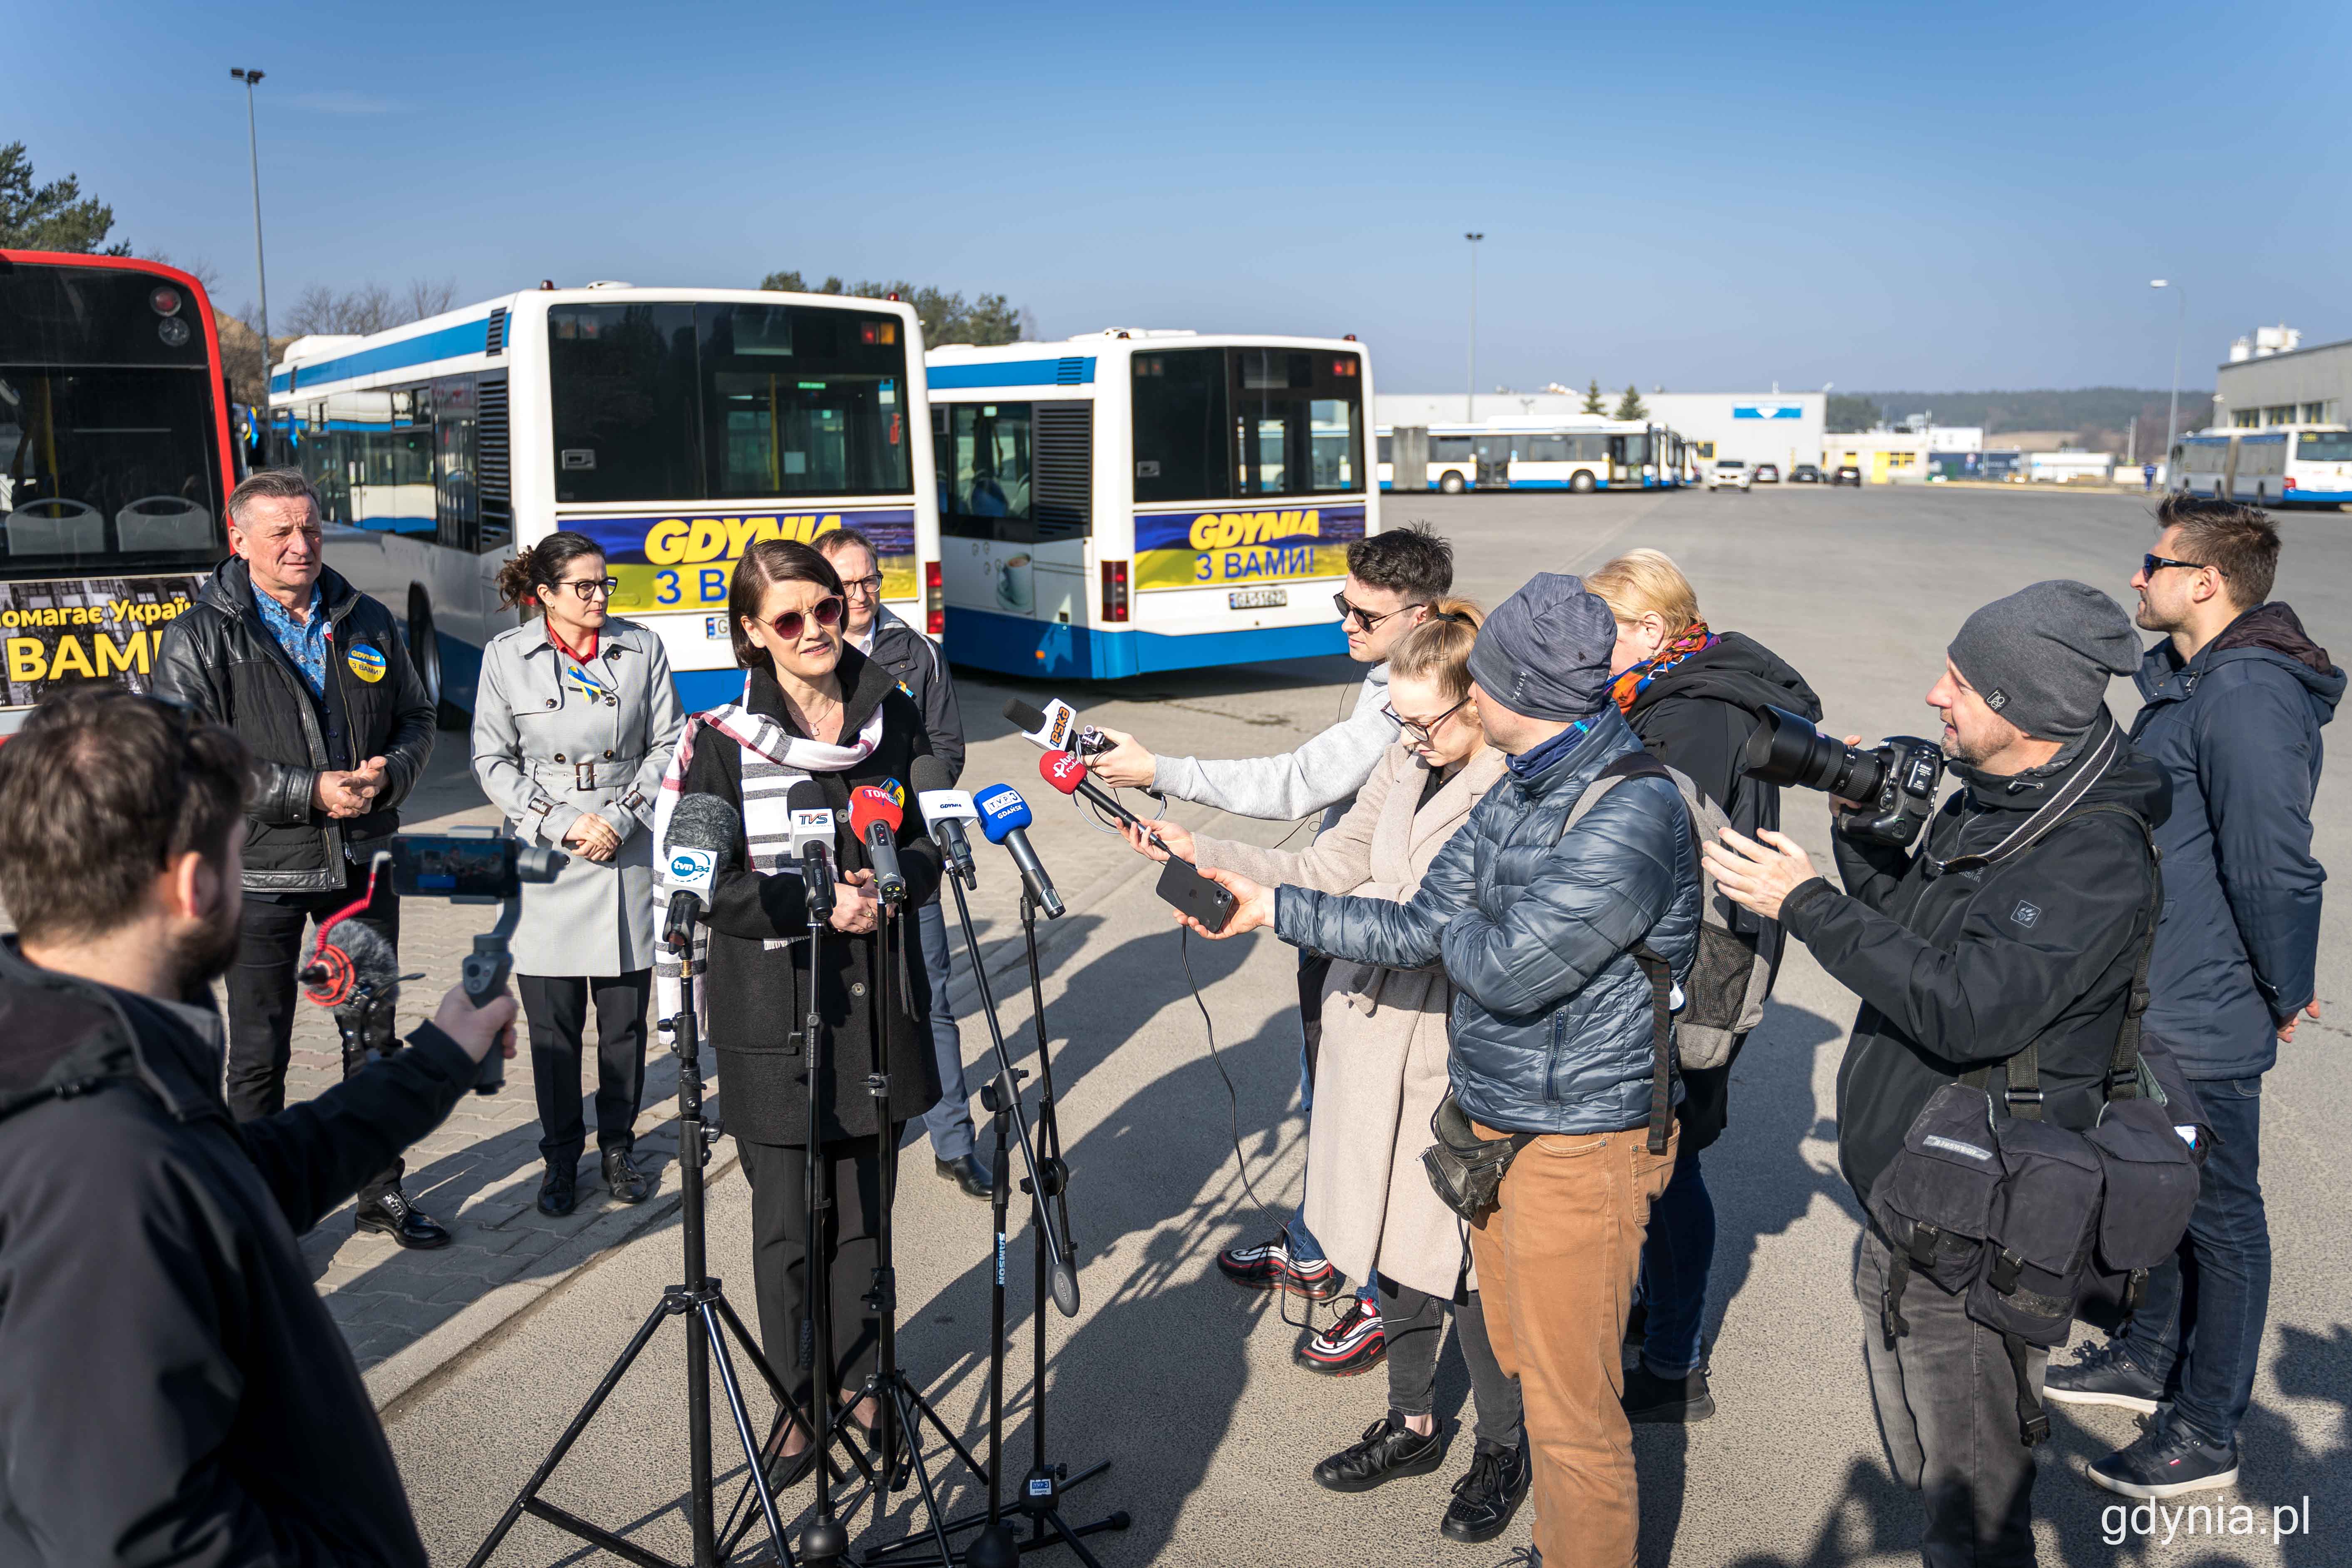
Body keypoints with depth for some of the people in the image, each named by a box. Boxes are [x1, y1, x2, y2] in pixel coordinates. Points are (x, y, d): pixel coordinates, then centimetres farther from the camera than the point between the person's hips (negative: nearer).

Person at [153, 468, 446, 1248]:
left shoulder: (367, 622, 7)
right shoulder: (199, 639, -6)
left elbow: (416, 717, 13)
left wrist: (389, 773, -9)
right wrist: (310, 794, -20)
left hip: (363, 862, 4)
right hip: (260, 871, -4)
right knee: (260, 1052, 7)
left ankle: (381, 1191, 28)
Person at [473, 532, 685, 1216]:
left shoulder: (642, 648, 5)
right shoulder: (507, 656, 2)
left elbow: (667, 746, 5)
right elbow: (493, 761, 2)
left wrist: (621, 818, -8)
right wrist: (564, 824, -10)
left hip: (630, 853, 1)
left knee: (625, 1014, 6)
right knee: (552, 1022, 3)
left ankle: (618, 1146, 23)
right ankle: (561, 1157, 19)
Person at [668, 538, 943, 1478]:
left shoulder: (891, 715, 4)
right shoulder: (719, 740, -7)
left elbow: (931, 840, 9)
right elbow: (707, 887, -9)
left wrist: (889, 888, -12)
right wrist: (819, 905, -20)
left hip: (875, 1000, 3)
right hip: (773, 1011, -3)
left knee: (864, 1212, 13)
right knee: (787, 1223, 6)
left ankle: (859, 1381, 32)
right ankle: (800, 1402, 26)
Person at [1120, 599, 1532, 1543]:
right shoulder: (1403, 766, 6)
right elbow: (1327, 869, 9)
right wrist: (1199, 853, 0)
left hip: (1455, 1051, -7)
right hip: (1372, 1035, 7)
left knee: (1457, 1257, 4)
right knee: (1392, 1236, 17)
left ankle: (1502, 1448, 28)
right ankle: (1412, 1424, 38)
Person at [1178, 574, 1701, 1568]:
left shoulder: (1632, 813, -23)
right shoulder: (1519, 790, 7)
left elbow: (1510, 969, -27)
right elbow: (1420, 933, 6)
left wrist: (1453, 929, -6)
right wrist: (1271, 908, 4)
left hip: (1578, 1148, -9)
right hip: (1491, 1123, 9)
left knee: (1571, 1410, 4)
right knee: (1518, 1367, 22)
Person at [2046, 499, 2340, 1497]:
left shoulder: (2246, 694, -24)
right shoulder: (2188, 678, 10)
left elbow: (2275, 868, -25)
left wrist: (2287, 996, -13)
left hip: (2207, 1022, -10)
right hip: (2156, 1006, 10)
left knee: (2219, 1218, 5)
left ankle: (2205, 1436, 19)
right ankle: (2152, 1358, 41)